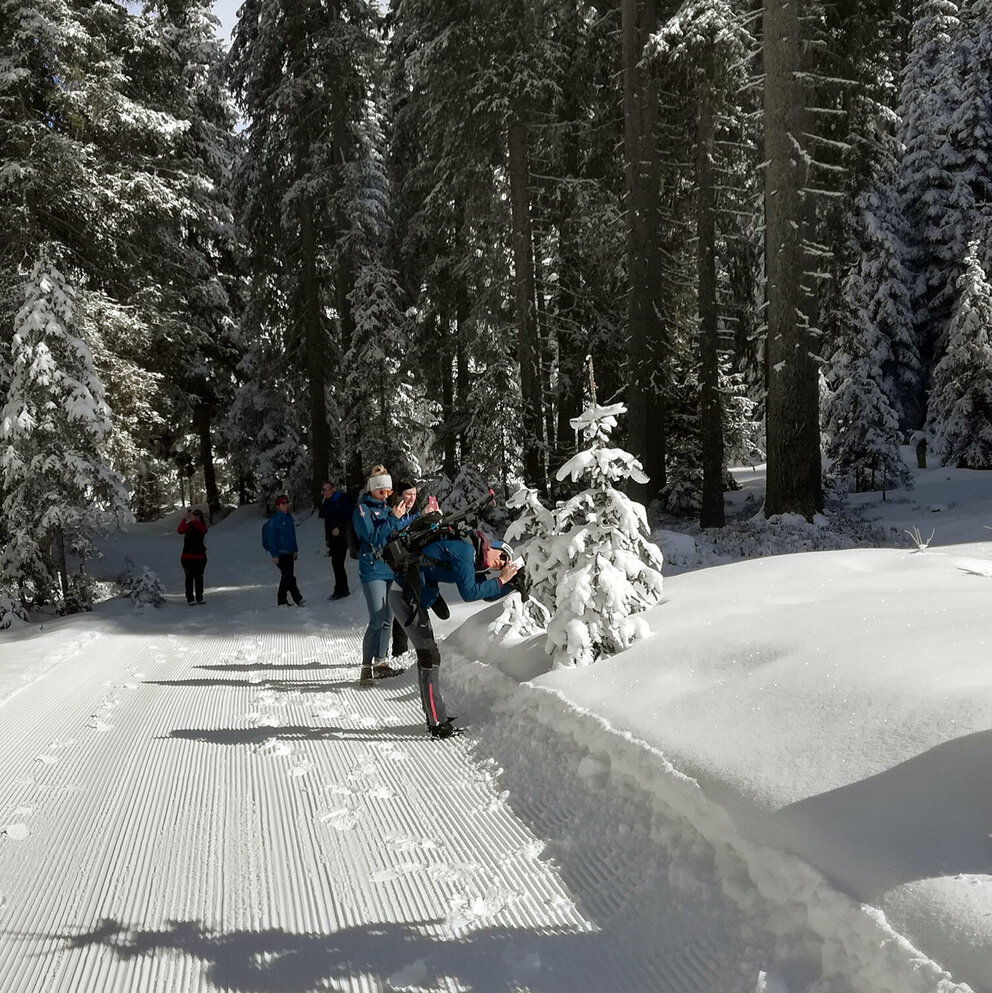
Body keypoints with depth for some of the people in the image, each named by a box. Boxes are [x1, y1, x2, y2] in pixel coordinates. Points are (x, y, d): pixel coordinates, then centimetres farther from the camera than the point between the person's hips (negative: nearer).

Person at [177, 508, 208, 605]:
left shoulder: (202, 525, 3)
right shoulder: (187, 525, 0)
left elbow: (203, 530, -22)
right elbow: (179, 531, -21)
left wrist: (194, 520, -35)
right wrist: (185, 520, -34)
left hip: (200, 556, 2)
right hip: (187, 556, -2)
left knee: (199, 577, 6)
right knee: (190, 578, -2)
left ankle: (199, 598, 12)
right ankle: (189, 599, 0)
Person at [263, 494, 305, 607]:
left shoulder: (289, 518, 13)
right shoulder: (274, 519, -10)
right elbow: (270, 537, -11)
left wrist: (295, 550, 18)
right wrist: (274, 554, -15)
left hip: (289, 552, 8)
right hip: (280, 553, -8)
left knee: (287, 576, 9)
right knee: (288, 577, -11)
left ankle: (282, 601, 16)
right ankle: (298, 598, -12)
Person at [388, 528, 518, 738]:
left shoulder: (471, 559, 14)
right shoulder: (465, 549, -15)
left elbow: (487, 593, 19)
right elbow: (469, 593, -18)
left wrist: (512, 581, 8)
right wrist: (501, 580, -11)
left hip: (409, 597, 10)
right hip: (407, 597, -10)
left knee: (427, 655, 16)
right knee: (430, 656, -8)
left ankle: (434, 716, 26)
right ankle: (438, 724, -4)